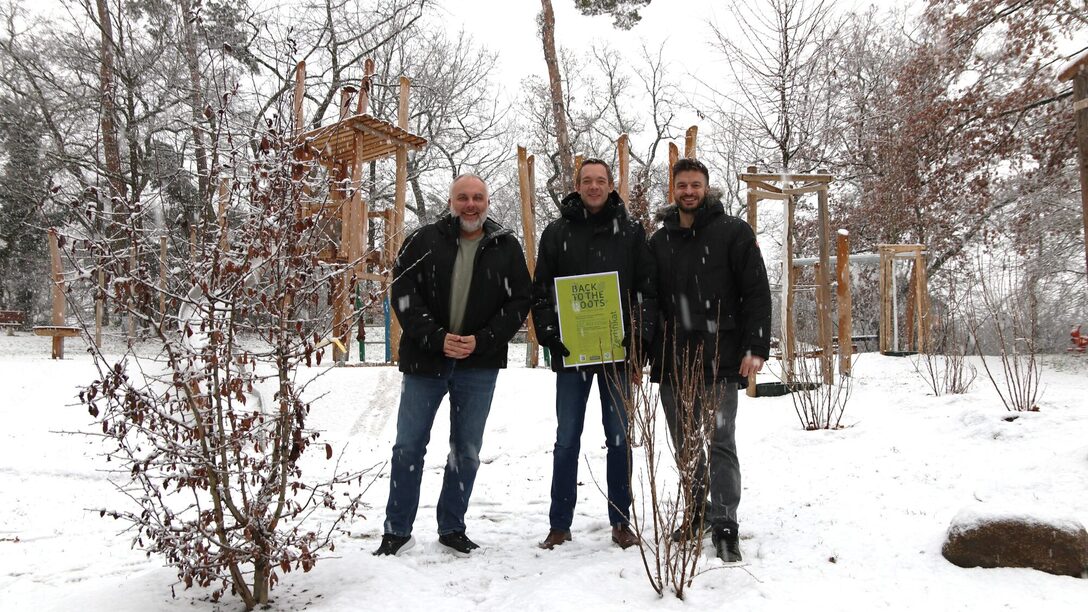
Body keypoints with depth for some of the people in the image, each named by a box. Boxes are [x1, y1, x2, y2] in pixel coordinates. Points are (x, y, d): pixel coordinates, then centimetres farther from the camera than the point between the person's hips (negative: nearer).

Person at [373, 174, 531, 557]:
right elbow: (403, 293, -5)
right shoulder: (424, 241, 1)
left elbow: (519, 301, 2)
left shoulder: (506, 247, 4)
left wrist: (482, 340, -11)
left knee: (467, 451, 9)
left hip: (480, 366, 1)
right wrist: (436, 338, -16)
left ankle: (452, 528, 25)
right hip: (425, 360, -1)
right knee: (408, 447, 4)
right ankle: (397, 530, 17)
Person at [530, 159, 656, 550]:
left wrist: (639, 335, -10)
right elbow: (540, 290, 4)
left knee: (619, 437, 7)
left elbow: (648, 288, 3)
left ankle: (621, 522, 17)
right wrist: (550, 336, -8)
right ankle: (560, 525, 15)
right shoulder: (557, 232, 6)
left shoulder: (631, 232, 6)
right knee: (567, 440, 6)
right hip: (570, 350, 0)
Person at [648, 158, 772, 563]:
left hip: (719, 361, -5)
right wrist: (643, 355, 13)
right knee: (685, 446, 12)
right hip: (672, 362, 5)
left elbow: (757, 292, -4)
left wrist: (756, 347, -12)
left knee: (720, 445, -6)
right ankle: (697, 511, 27)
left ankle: (725, 527, -1)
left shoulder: (733, 232, 1)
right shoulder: (659, 241, 14)